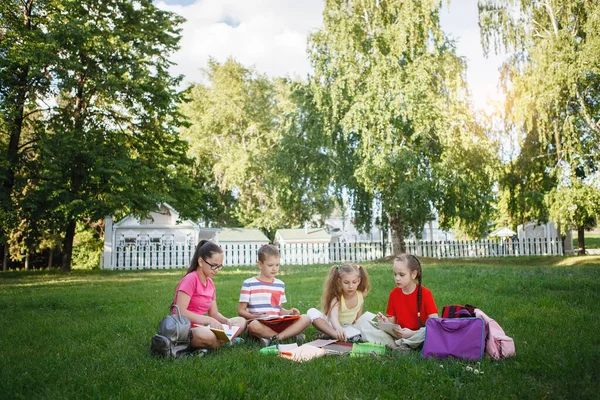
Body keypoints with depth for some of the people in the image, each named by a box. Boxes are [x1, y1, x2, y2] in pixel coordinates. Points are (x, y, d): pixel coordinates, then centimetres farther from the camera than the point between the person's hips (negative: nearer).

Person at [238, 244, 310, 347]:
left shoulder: (280, 284, 16)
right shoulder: (248, 284, 0)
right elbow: (241, 310, -1)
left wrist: (289, 312, -2)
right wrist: (257, 317, -19)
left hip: (277, 324, 5)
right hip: (259, 324, -4)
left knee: (305, 319, -16)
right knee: (254, 325, -40)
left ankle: (274, 338, -28)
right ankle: (291, 335, -24)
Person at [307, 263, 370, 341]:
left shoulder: (361, 294, -15)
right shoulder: (337, 298, -29)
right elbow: (334, 317, -48)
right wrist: (339, 329, -67)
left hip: (349, 327, 4)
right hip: (332, 327, -4)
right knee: (312, 312, -30)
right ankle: (335, 335, -41)